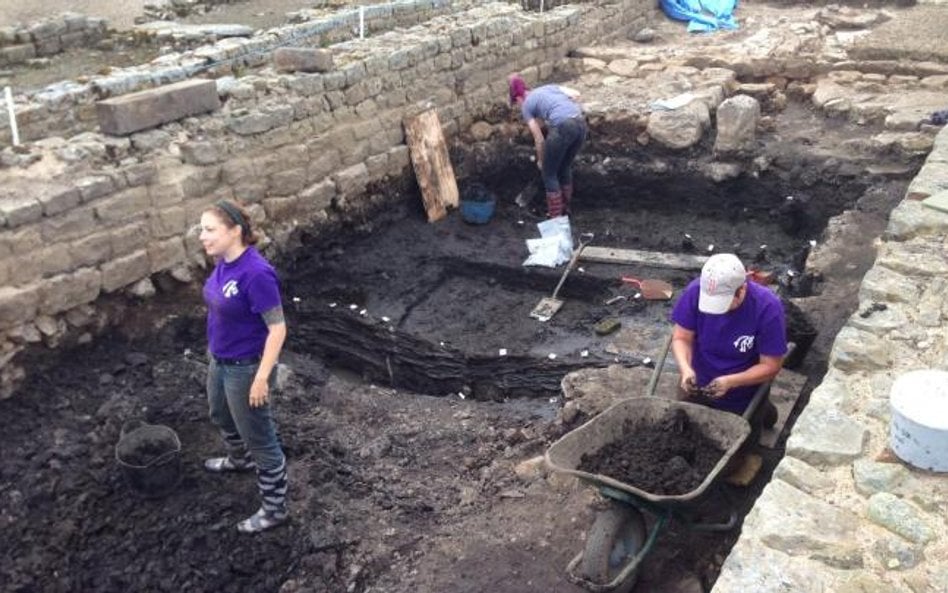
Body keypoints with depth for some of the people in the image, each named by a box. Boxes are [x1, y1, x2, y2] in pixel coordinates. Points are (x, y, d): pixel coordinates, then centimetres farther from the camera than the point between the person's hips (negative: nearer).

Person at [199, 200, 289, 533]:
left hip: (246, 368, -9)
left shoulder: (256, 273, -30)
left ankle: (274, 509, 24)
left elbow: (277, 329, -26)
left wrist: (262, 377, -24)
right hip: (220, 361, 10)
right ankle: (240, 461, 61)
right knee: (221, 416, 32)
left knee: (260, 439, 6)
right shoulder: (225, 263, -3)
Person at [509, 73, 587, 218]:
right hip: (581, 123, 6)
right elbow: (574, 95, 13)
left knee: (549, 173, 14)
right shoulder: (548, 87, 28)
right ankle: (565, 208, 40)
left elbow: (539, 139, 11)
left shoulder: (526, 106, 12)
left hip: (562, 128, -6)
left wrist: (540, 160, 25)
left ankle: (556, 216, 19)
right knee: (565, 167, 27)